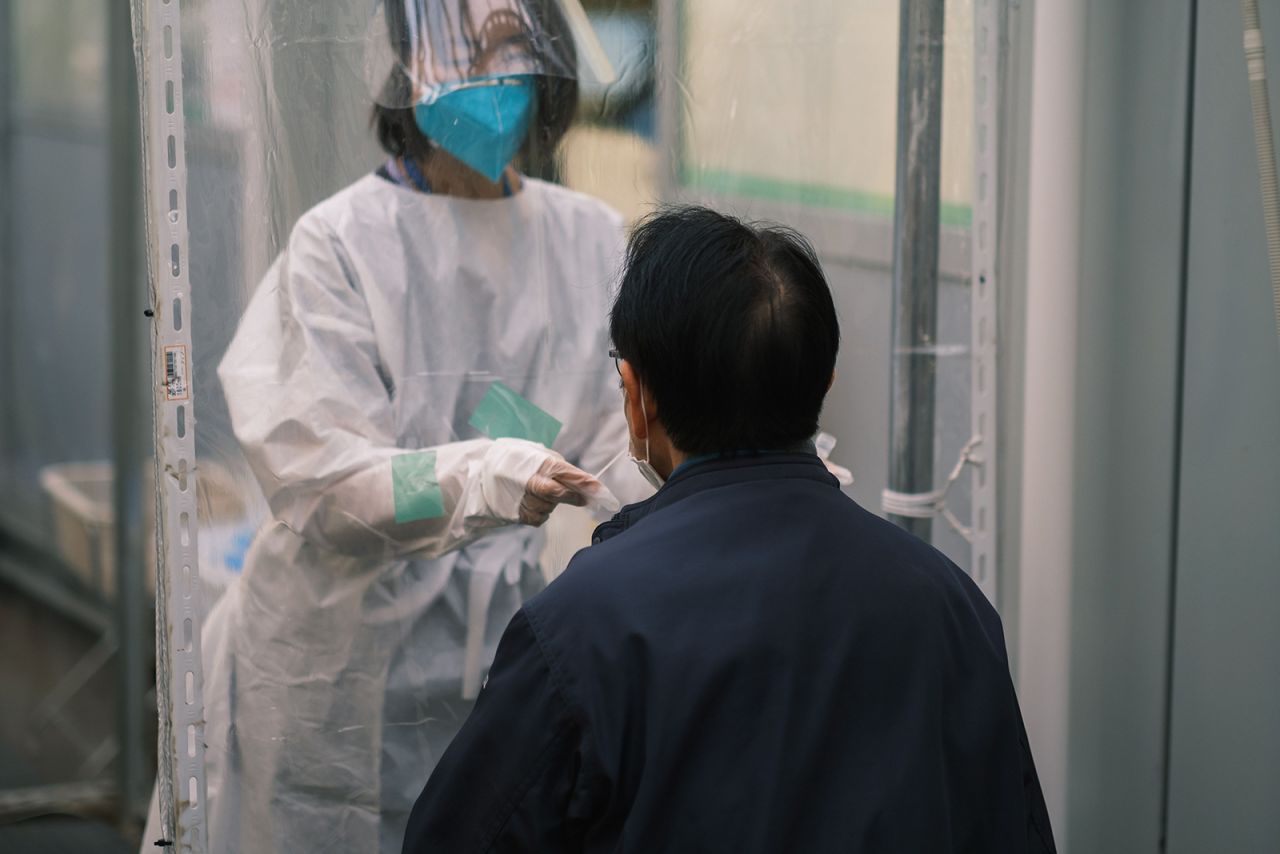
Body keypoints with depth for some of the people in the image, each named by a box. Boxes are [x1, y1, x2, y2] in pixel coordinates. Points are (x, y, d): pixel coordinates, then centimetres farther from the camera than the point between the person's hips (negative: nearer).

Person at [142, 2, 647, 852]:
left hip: (511, 646, 4)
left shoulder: (590, 240, 5)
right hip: (349, 649, -4)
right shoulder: (339, 246, -10)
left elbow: (619, 446, 1)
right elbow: (324, 480, -18)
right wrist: (481, 479, -35)